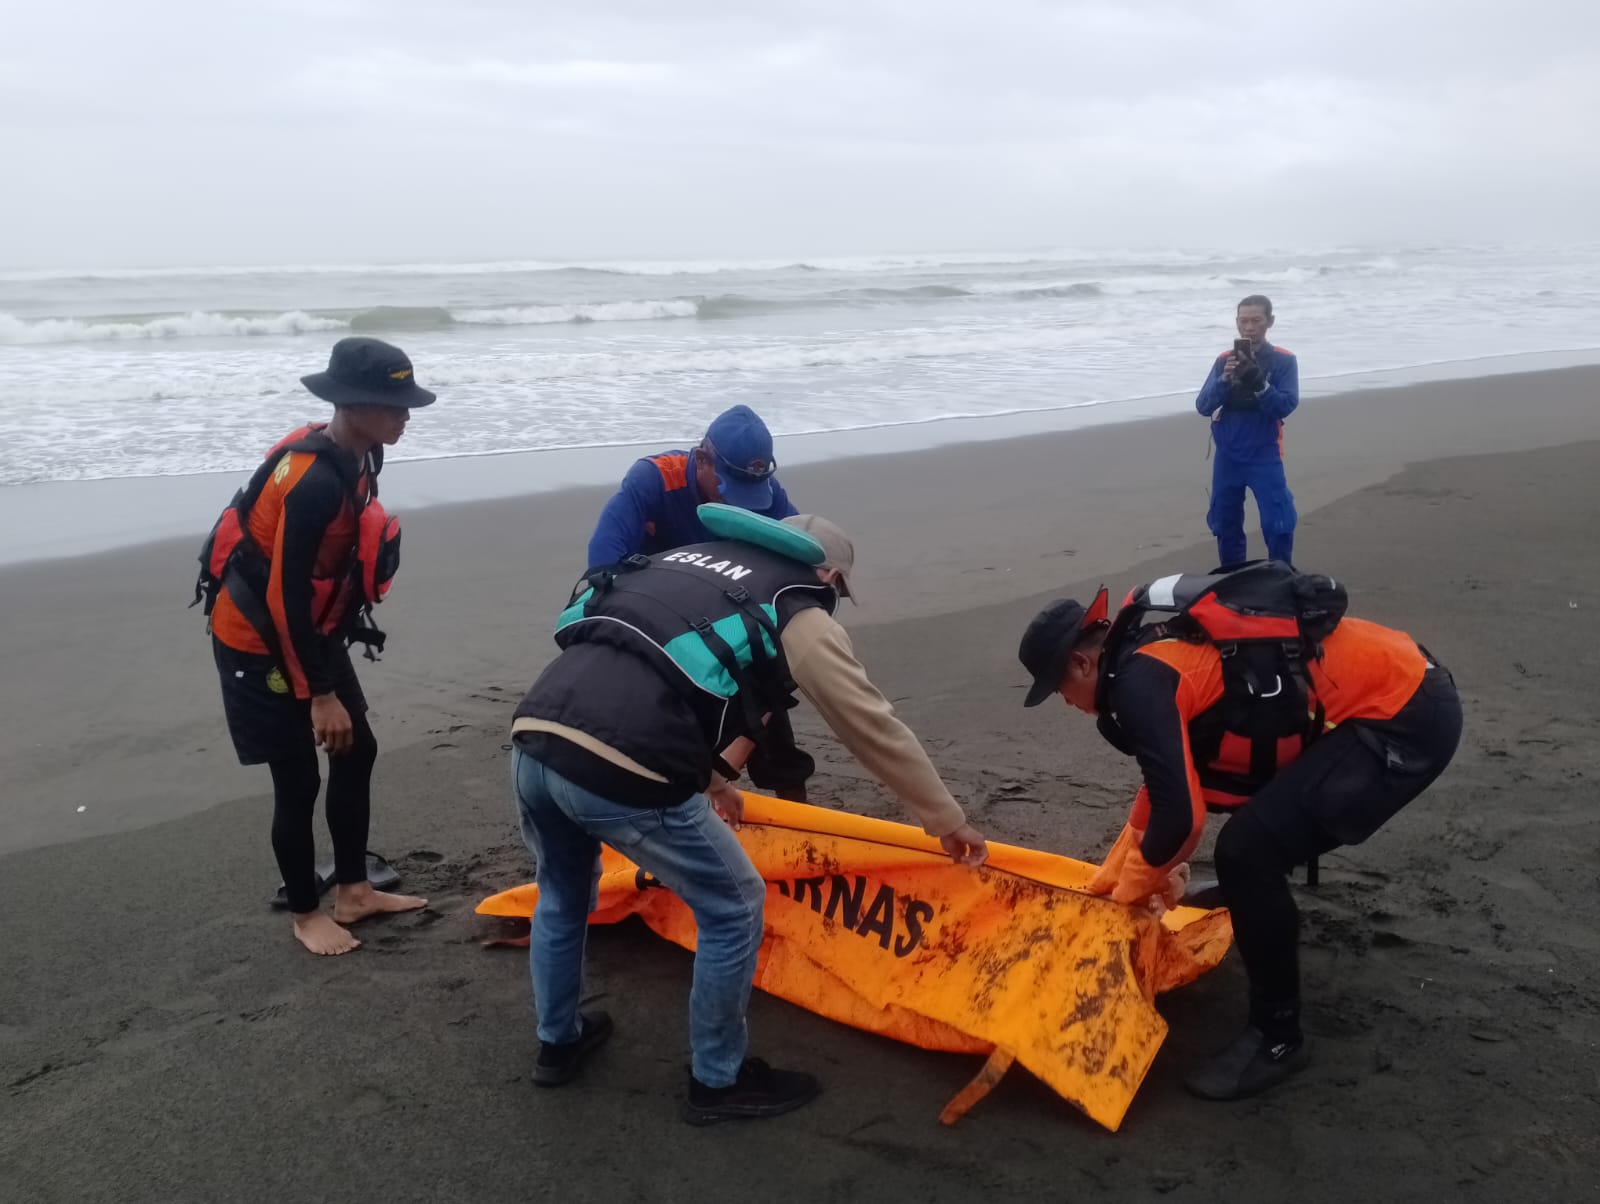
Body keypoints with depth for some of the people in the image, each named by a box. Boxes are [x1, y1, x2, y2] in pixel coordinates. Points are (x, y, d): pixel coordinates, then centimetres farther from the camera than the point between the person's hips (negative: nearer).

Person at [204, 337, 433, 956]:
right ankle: (306, 914, 22)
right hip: (260, 640, -9)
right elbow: (285, 598, -27)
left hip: (312, 630, 9)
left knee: (356, 752, 14)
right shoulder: (314, 481, -30)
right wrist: (320, 693, -22)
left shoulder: (354, 456, -2)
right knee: (298, 781, 1)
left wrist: (330, 659, 17)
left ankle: (353, 891, 28)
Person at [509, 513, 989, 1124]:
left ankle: (558, 1042, 50)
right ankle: (718, 1082, 28)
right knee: (733, 908, 15)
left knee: (564, 894, 34)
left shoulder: (683, 559, 28)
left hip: (532, 738, 7)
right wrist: (948, 821, 28)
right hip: (617, 770, -7)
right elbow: (877, 730, 15)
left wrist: (704, 774, 49)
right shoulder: (800, 616, 11)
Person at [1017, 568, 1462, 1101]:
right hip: (1402, 688, 11)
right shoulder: (1154, 650, 14)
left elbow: (1180, 813, -19)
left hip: (1404, 719, -11)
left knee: (1248, 853, -15)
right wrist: (1111, 873, 30)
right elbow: (1168, 781, 26)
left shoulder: (1137, 682, -16)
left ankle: (1277, 1037, 3)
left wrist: (1136, 884, 2)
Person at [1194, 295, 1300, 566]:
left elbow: (1285, 406, -13)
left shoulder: (1284, 361, -4)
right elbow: (1203, 406, -4)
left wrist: (1257, 381, -28)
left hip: (1265, 456, -3)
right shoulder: (1224, 360, 3)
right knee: (1225, 525, 10)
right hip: (1227, 456, 3)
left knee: (1278, 525, -9)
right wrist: (1225, 379, -22)